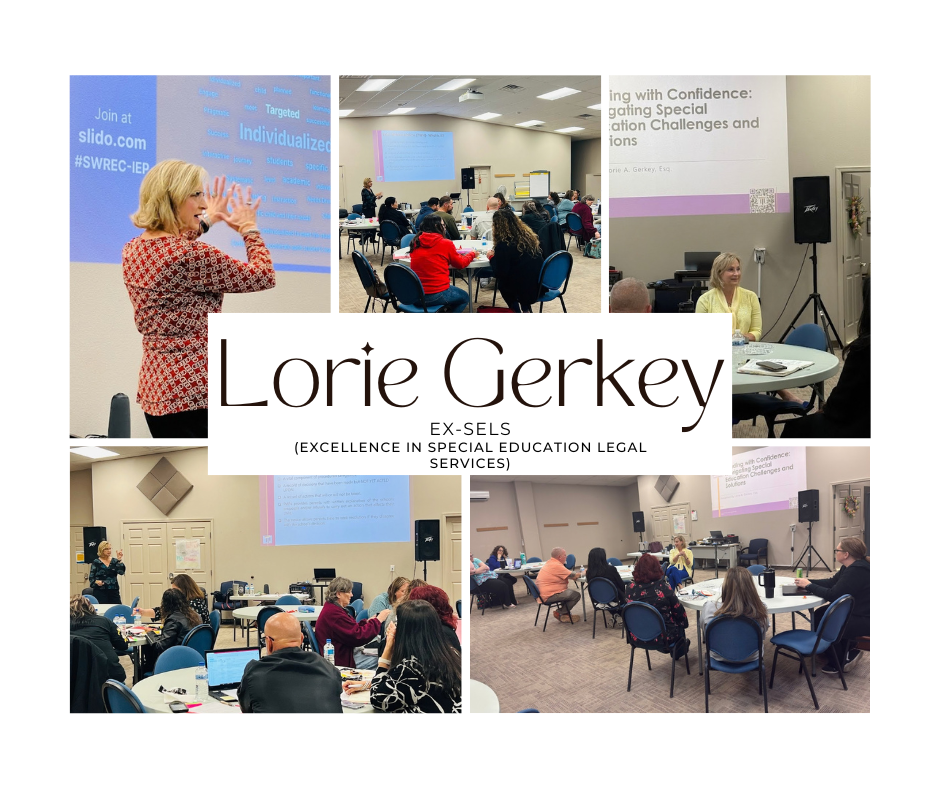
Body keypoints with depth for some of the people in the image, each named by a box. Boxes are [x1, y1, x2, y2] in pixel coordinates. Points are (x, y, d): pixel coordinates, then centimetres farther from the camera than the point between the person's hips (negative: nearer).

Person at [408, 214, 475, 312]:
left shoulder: (416, 243, 7)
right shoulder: (445, 243, -7)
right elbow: (460, 263, 7)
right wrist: (472, 254, 26)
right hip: (437, 295, -7)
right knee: (464, 298, 22)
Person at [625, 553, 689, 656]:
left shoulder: (631, 587, -11)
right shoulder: (663, 587, -19)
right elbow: (678, 611, -7)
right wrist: (684, 624, 13)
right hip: (662, 637, -4)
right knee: (679, 621, 28)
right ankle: (679, 651, 51)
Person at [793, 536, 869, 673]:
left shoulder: (857, 571, -28)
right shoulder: (850, 566, 4)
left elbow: (832, 594, -28)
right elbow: (831, 582, 10)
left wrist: (809, 586, -17)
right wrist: (808, 581, -2)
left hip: (864, 620, -10)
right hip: (854, 611, 10)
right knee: (819, 614, 9)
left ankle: (839, 661, 11)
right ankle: (846, 650, 20)